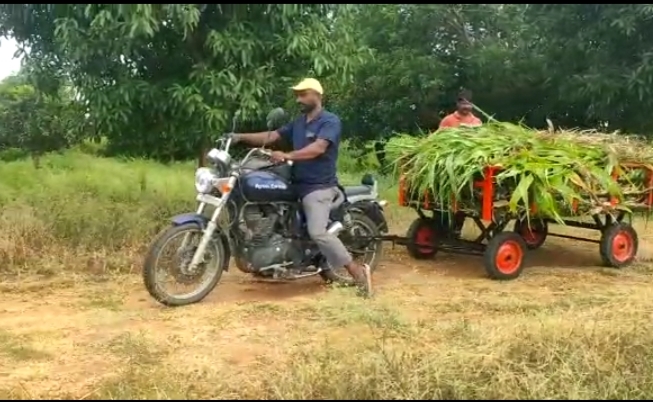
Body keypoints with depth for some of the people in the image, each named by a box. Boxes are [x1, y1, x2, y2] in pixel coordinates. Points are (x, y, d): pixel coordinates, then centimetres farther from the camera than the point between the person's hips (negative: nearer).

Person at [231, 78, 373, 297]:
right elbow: (271, 136, 12)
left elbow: (318, 148, -25)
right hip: (298, 184, 9)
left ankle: (358, 270, -15)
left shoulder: (330, 121, -10)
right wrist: (242, 137, -1)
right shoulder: (298, 122, 18)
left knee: (318, 232, -25)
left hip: (319, 186, -9)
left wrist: (287, 156, -35)